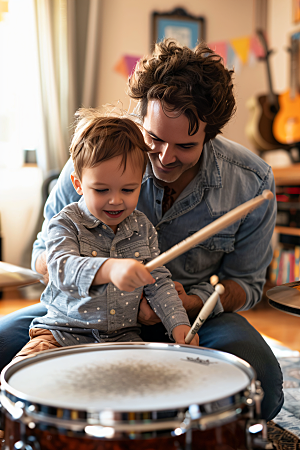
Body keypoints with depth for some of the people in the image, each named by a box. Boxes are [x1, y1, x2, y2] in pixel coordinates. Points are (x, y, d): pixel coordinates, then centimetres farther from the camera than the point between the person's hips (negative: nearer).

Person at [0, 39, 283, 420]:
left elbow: (245, 283, -2)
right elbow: (45, 252, -5)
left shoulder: (251, 182, -16)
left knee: (261, 384, -31)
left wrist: (188, 303, -24)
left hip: (195, 310, 0)